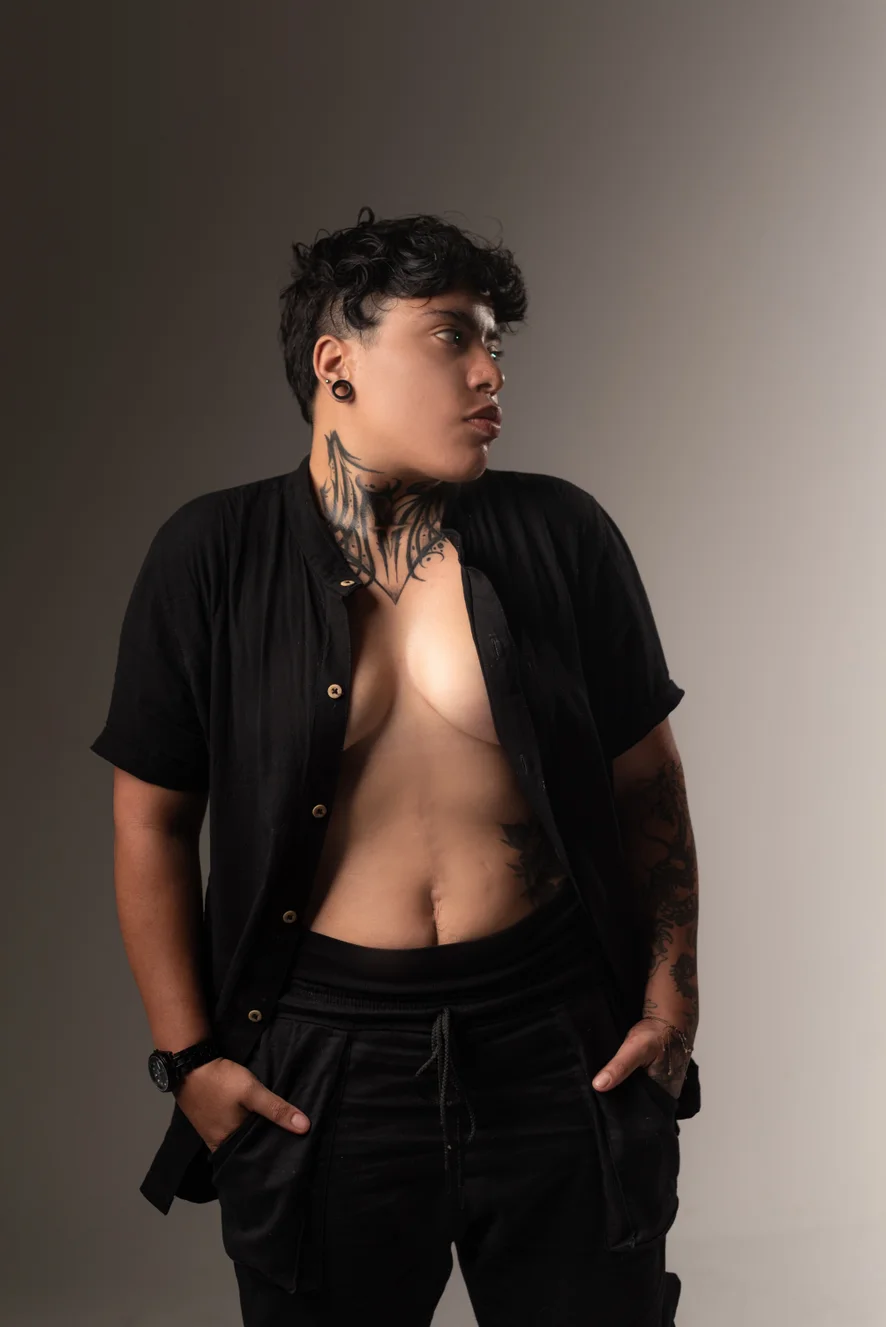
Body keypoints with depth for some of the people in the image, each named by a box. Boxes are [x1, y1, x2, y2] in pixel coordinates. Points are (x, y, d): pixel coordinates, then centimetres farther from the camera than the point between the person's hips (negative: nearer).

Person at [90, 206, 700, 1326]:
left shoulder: (560, 537, 0)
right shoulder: (211, 560, -3)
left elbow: (647, 784, 7)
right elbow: (151, 821, 1)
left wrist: (672, 997, 2)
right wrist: (189, 1056, -2)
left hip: (562, 1056, 1)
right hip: (317, 1072, -1)